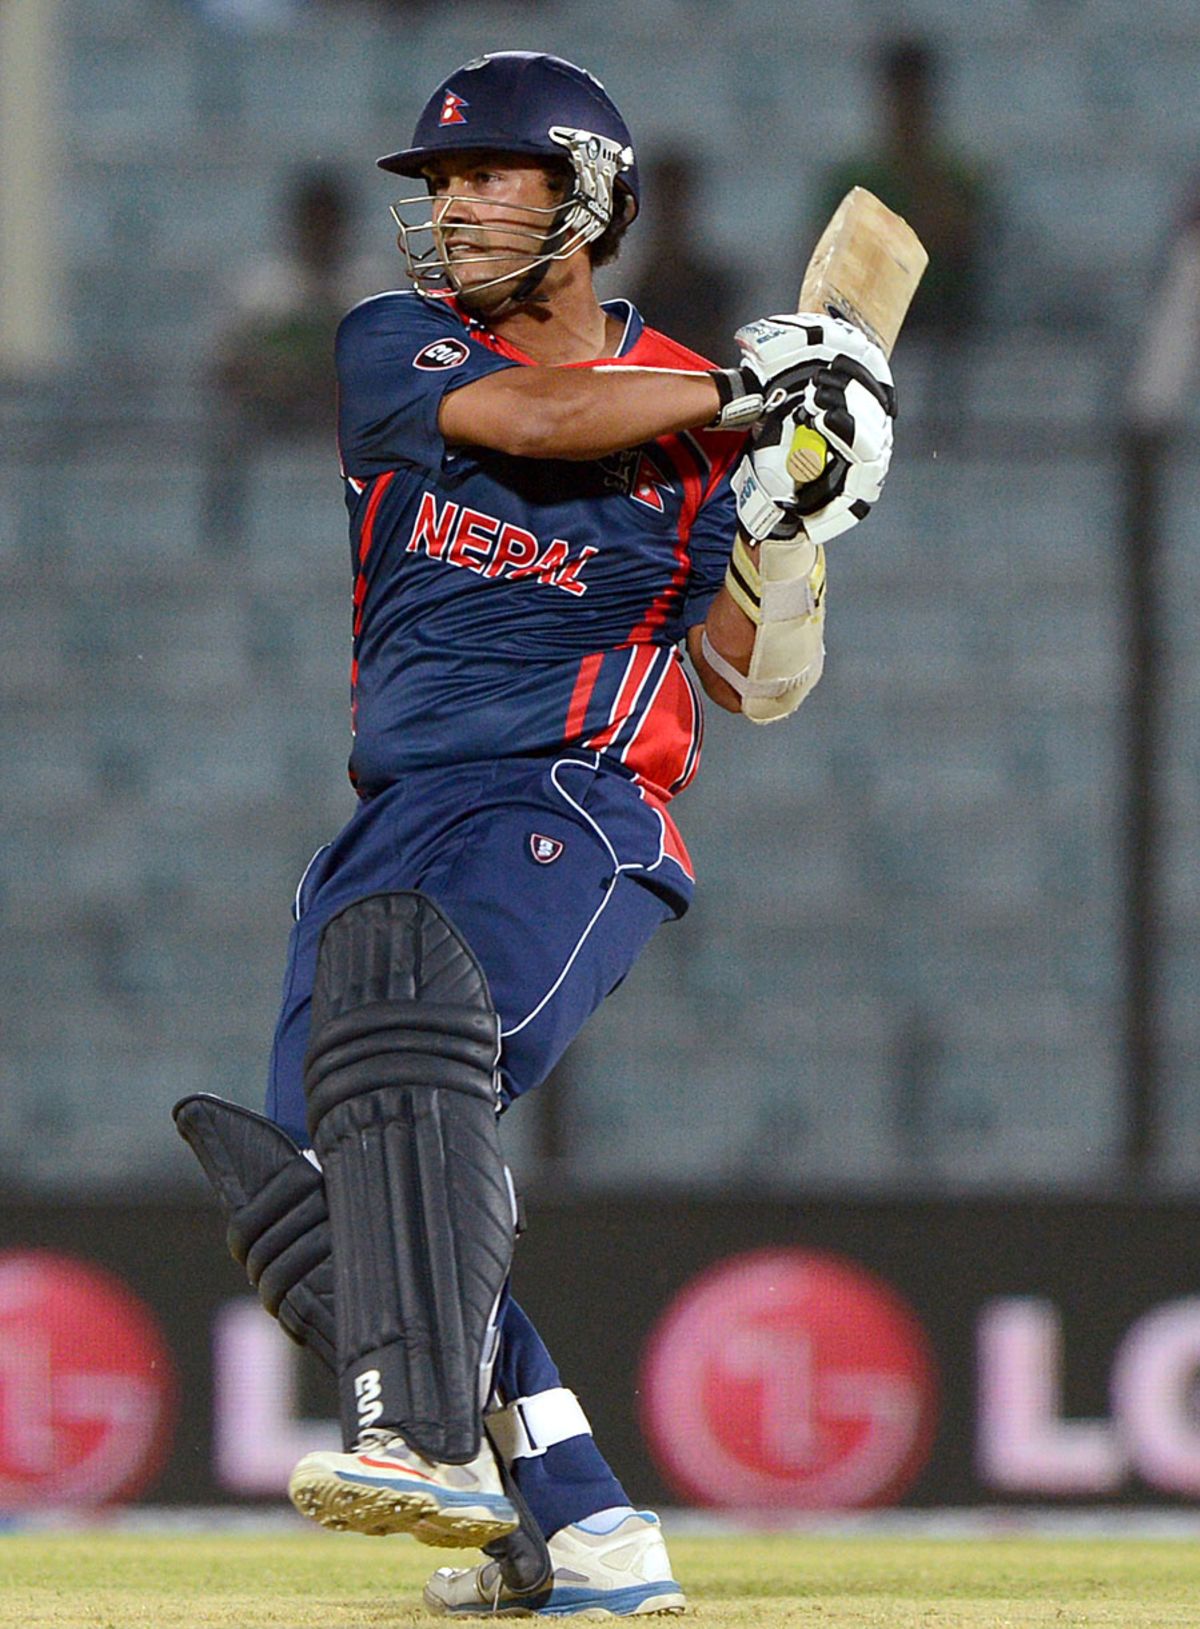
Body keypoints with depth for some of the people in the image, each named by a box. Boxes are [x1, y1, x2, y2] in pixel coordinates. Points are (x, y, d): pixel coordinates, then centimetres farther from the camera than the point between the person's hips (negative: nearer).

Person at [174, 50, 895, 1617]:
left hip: (573, 801, -5)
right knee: (303, 1173, -7)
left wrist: (794, 522, -12)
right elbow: (517, 414, -12)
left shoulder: (701, 422, 6)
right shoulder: (394, 346, 10)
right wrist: (748, 385, -11)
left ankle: (435, 1441, -45)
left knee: (402, 1006, -34)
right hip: (397, 818, 5)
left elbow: (758, 680, 5)